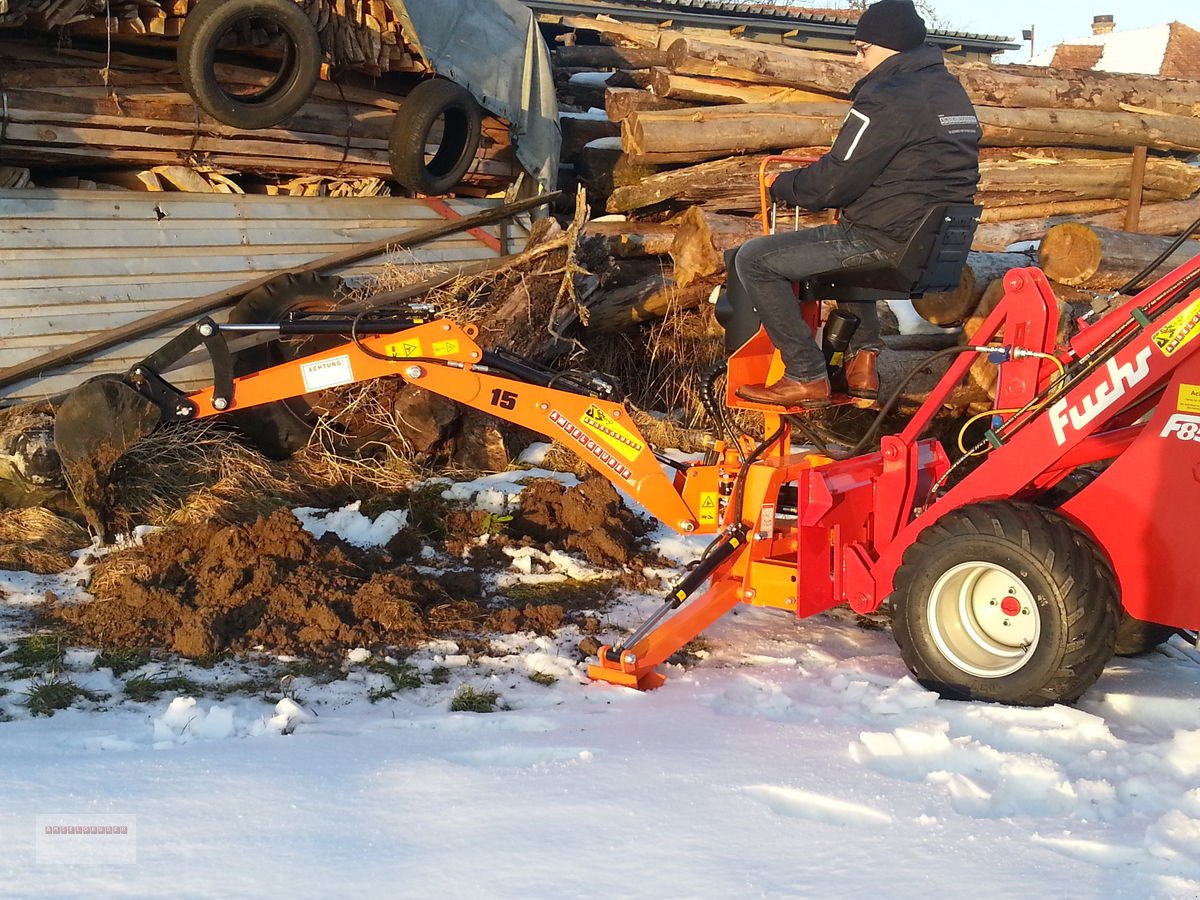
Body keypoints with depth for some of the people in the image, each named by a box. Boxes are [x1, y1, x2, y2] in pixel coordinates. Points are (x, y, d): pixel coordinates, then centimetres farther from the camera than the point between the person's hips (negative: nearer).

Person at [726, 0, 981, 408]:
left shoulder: (888, 100, -16)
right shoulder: (952, 92, 13)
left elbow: (833, 184, -17)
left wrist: (782, 186, 3)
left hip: (888, 244, -10)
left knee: (753, 260, -4)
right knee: (848, 241, 41)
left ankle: (807, 377, -2)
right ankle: (862, 359, 29)